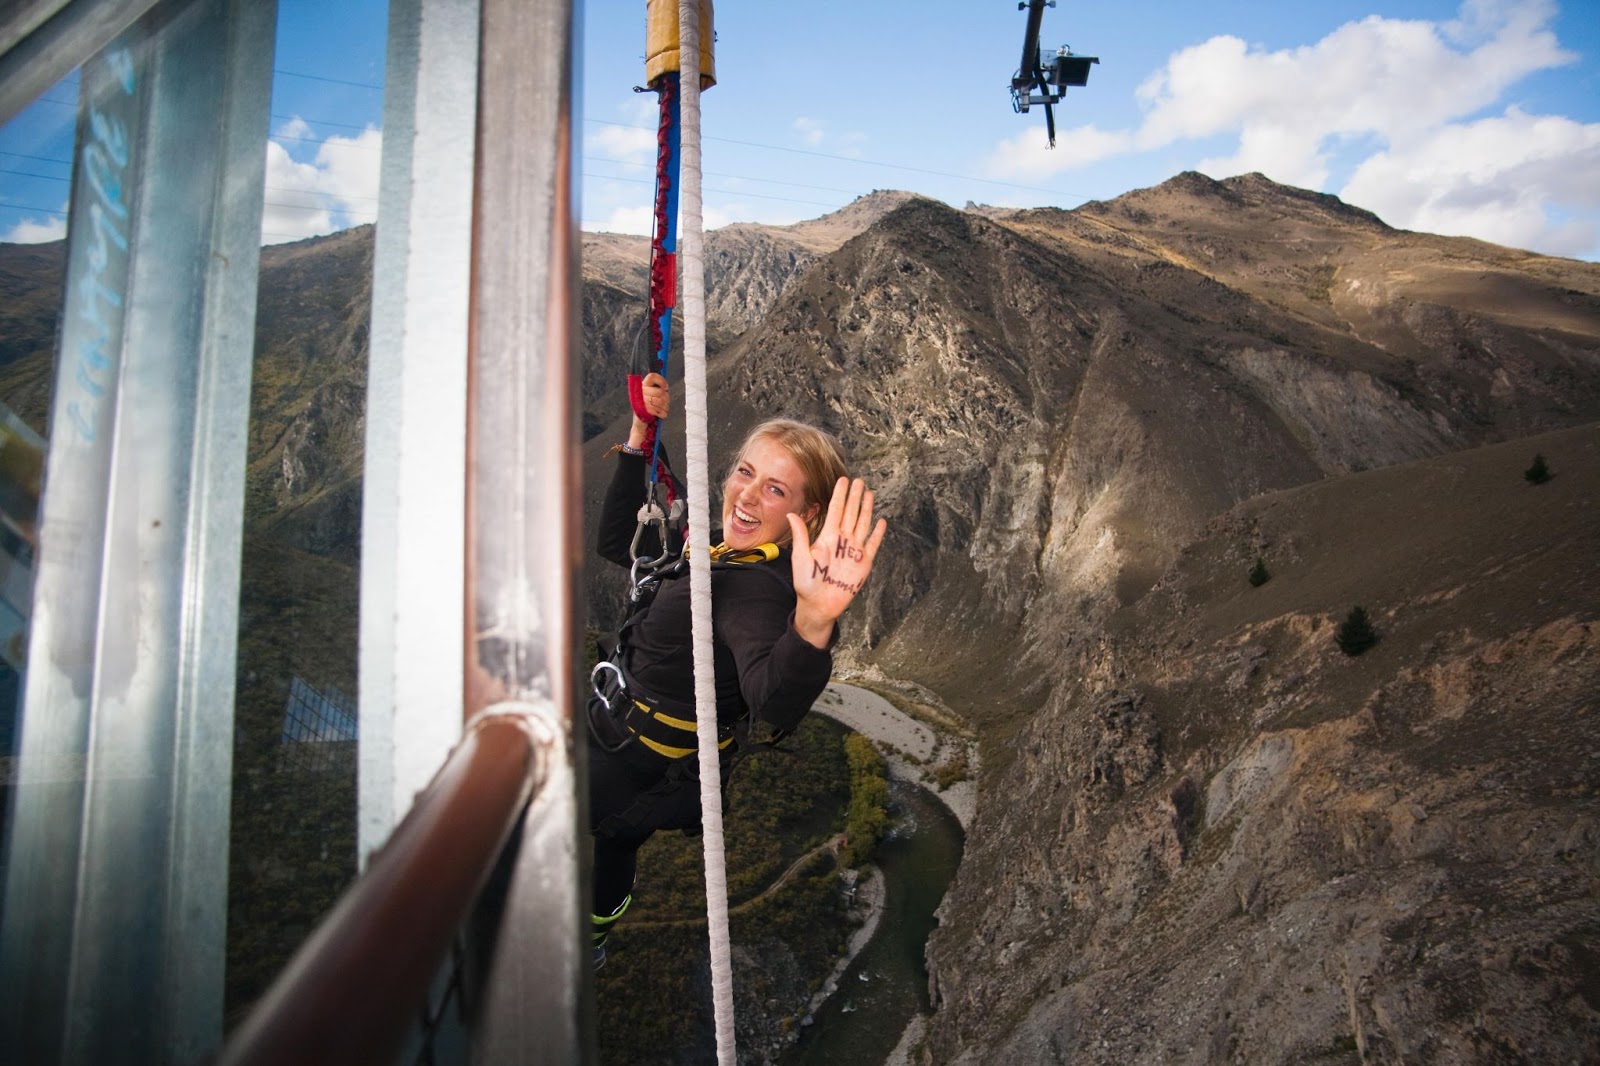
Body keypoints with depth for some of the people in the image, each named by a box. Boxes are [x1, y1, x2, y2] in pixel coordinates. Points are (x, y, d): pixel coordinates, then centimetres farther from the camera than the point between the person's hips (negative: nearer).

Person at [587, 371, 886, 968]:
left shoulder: (757, 589, -36)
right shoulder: (722, 550, -7)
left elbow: (776, 703, -57)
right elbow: (617, 542, 5)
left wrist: (815, 619, -78)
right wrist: (639, 440, -5)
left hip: (628, 775, -8)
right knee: (612, 844, 36)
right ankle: (591, 941, 68)